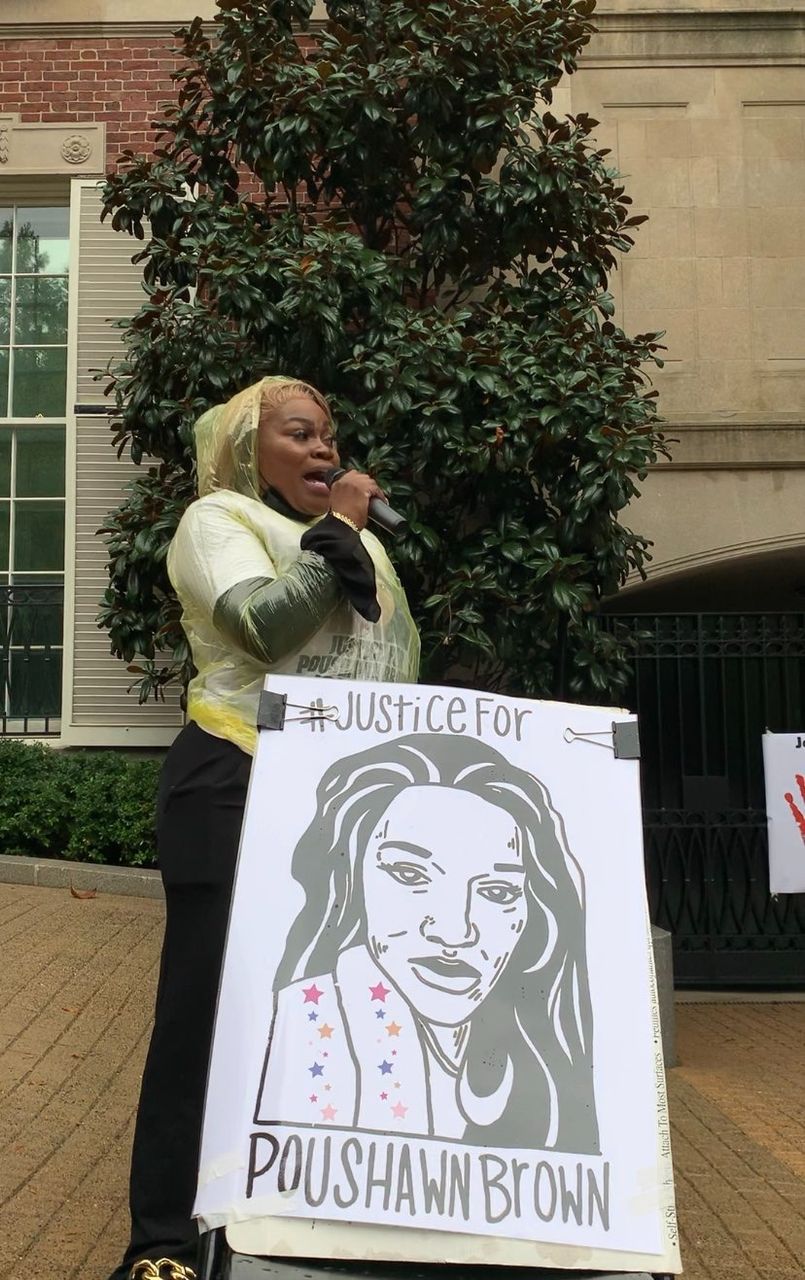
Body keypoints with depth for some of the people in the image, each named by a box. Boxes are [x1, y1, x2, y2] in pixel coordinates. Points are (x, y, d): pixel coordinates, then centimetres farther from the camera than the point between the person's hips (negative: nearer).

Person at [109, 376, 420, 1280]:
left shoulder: (359, 540, 21)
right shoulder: (219, 518, 0)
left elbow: (400, 654, 21)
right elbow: (268, 622, -18)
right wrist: (337, 532, -8)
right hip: (239, 789, -6)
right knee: (211, 1006, -4)